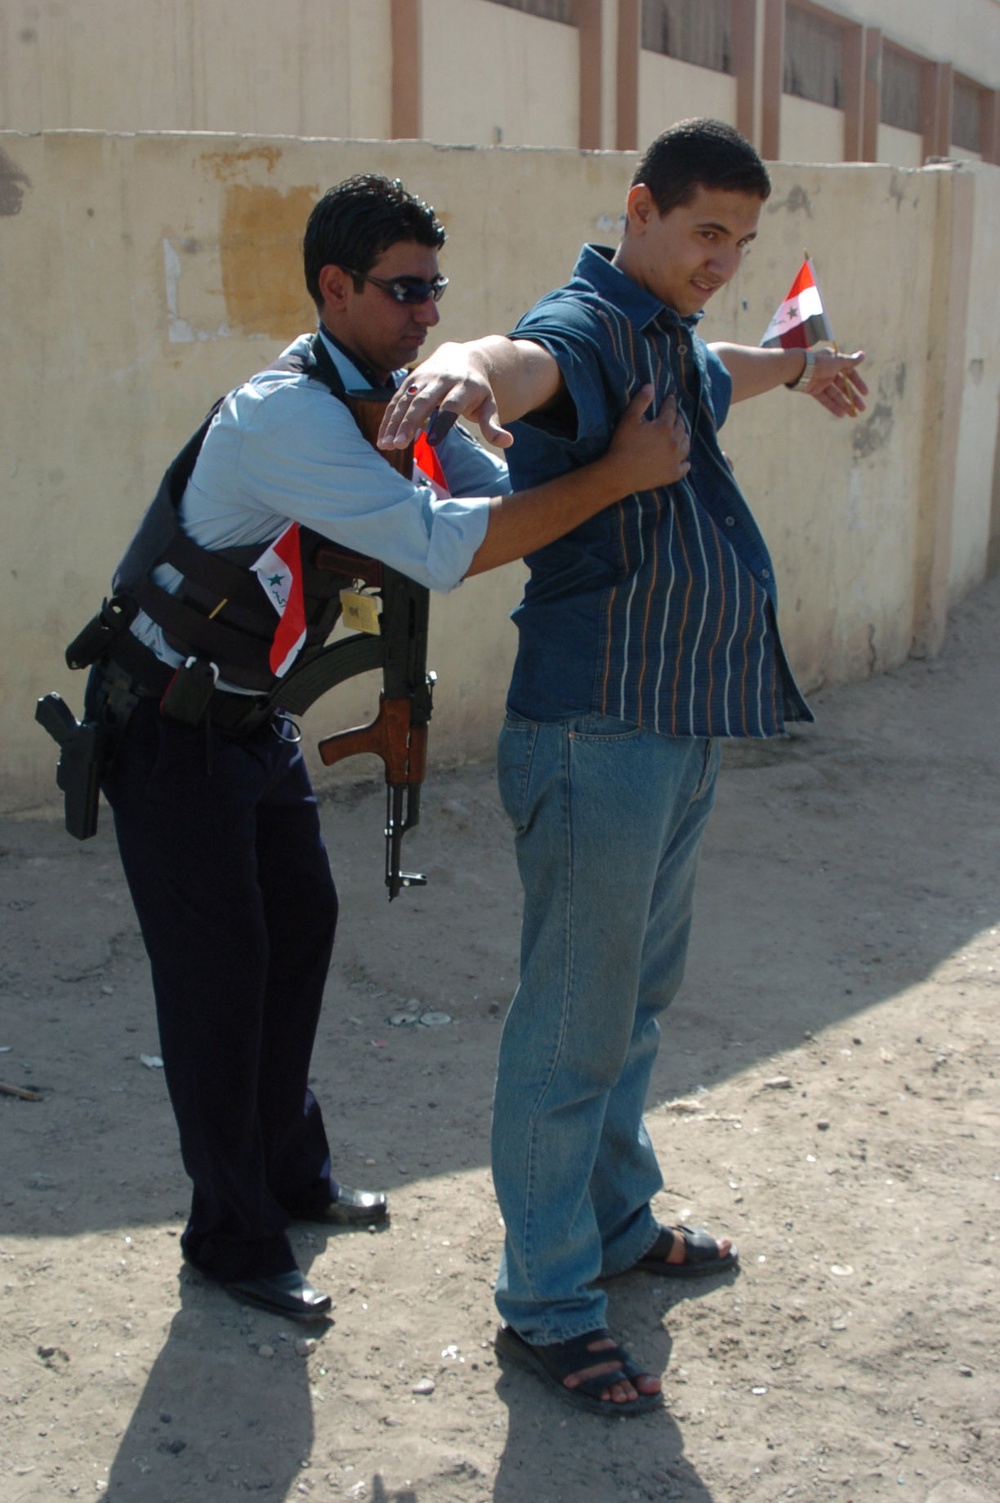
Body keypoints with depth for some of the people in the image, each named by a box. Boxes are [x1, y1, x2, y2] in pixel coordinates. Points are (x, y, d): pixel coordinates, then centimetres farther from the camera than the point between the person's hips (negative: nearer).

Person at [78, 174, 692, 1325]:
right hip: (170, 726, -9)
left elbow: (503, 493, 2)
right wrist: (618, 475, -35)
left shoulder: (400, 401, 2)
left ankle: (291, 1173, 34)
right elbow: (445, 548, -37)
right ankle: (232, 1237, 14)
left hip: (252, 715, 9)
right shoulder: (286, 413, -29)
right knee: (218, 965, -2)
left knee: (301, 926, 16)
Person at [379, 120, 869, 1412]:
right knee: (574, 1026, -2)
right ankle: (546, 1308, 10)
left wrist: (801, 366, 58)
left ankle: (617, 1223, 38)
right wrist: (460, 369, -63)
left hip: (679, 728, 10)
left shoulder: (675, 344, 16)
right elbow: (522, 361, -41)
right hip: (597, 735, -10)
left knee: (637, 1000, 21)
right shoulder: (588, 328, -15)